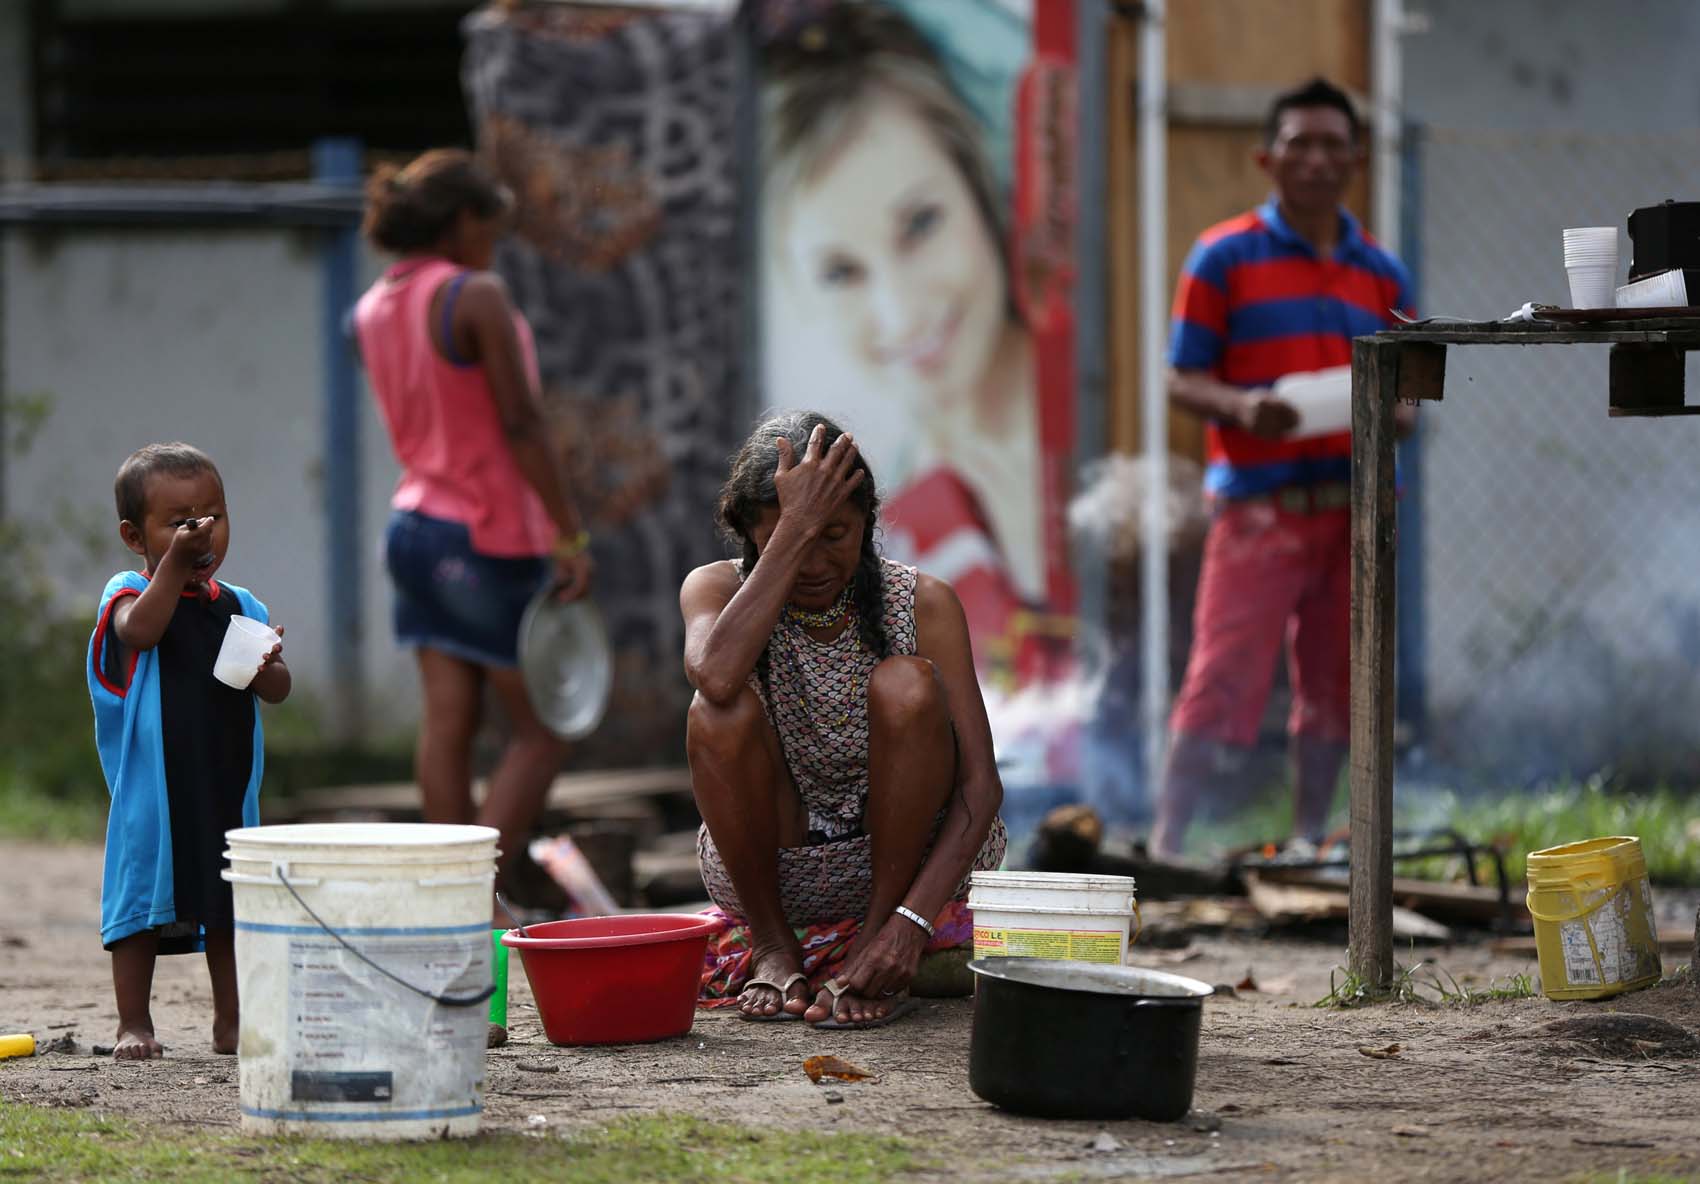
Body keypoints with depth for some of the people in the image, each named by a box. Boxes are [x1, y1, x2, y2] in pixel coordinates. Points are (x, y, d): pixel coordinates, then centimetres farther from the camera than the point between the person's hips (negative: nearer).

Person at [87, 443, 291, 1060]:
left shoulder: (240, 607, 8)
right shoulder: (129, 592, -4)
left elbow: (279, 690, 7)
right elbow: (141, 630, -27)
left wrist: (267, 671, -16)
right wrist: (175, 562, -31)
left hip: (227, 786, 4)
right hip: (152, 788, -4)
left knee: (231, 906, 11)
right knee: (144, 901, 1)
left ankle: (231, 1023, 21)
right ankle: (134, 1025, 10)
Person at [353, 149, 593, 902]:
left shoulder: (373, 310, 7)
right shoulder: (476, 297, -16)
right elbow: (521, 423, -19)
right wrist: (570, 535, -17)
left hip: (416, 522, 8)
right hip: (492, 536, -8)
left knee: (447, 724, 7)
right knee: (541, 730, 1)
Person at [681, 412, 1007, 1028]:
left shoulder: (923, 603, -12)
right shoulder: (716, 588, -10)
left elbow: (980, 782, -19)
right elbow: (716, 676, -36)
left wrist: (910, 921, -33)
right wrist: (795, 529, -34)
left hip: (907, 858, -1)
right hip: (772, 874, 1)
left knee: (906, 686, -27)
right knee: (719, 714, -27)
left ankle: (876, 953, -18)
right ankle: (772, 949, -10)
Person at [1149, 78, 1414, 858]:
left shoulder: (1381, 275, 15)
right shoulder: (1224, 258, 3)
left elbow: (1404, 391, 16)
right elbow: (1182, 382, 1)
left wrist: (1397, 414, -8)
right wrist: (1242, 407, -19)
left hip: (1354, 502, 4)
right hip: (1259, 505, -4)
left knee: (1333, 687, 7)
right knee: (1225, 677, -10)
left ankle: (1309, 841, 16)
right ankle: (1168, 839, -7)